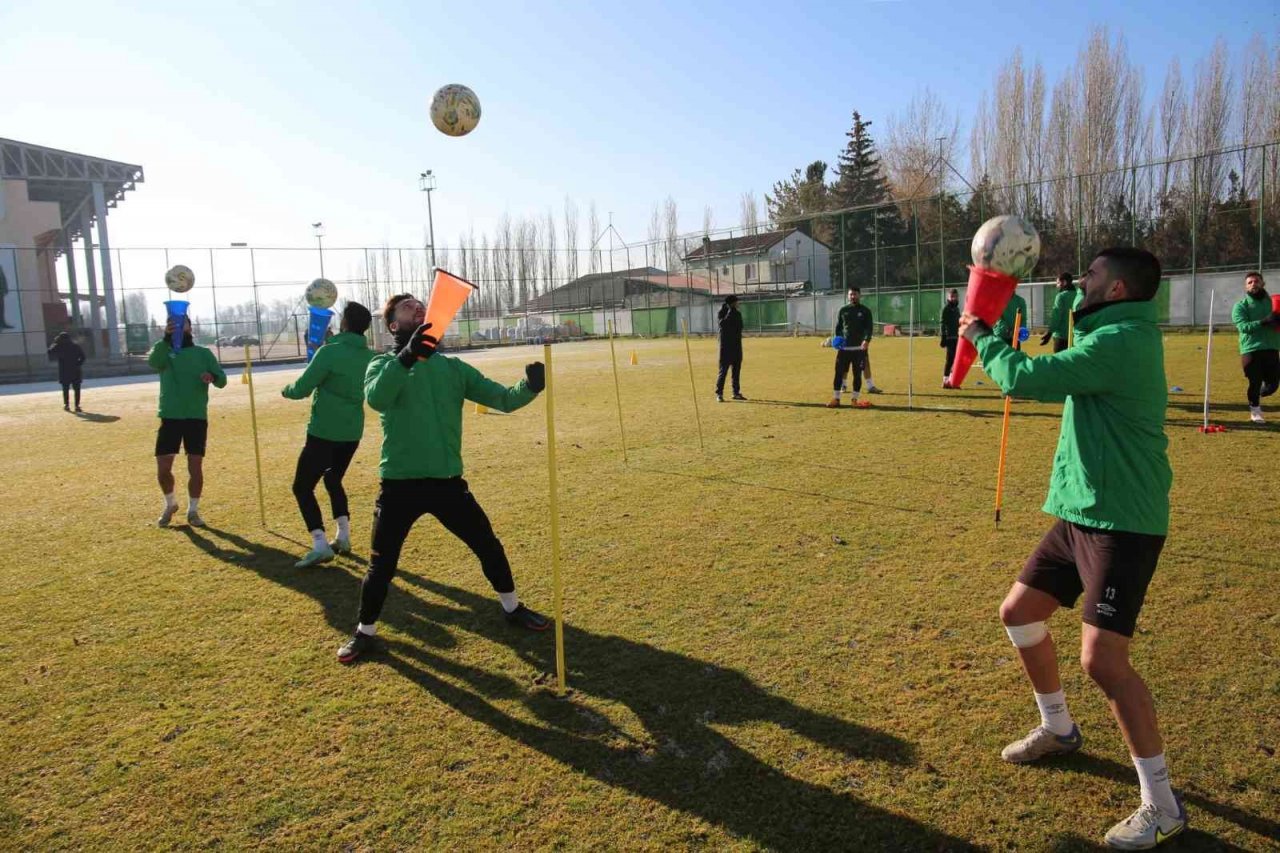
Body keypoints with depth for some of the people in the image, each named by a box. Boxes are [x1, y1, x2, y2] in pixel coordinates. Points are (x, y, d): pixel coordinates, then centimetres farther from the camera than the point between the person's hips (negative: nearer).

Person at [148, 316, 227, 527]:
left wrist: (213, 377, -27)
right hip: (170, 417, 0)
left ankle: (193, 510, 17)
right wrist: (165, 338, -34)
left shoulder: (204, 353, 6)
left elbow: (222, 380, -3)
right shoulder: (165, 351, 4)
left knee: (195, 468, 1)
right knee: (162, 468, 1)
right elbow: (153, 362, -20)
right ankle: (170, 504, 26)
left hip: (197, 418, 0)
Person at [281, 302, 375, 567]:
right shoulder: (370, 357, 5)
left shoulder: (330, 352, -16)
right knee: (333, 479, 26)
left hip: (324, 432, -7)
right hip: (352, 432, 7)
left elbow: (302, 389, -13)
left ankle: (320, 545, -9)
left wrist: (286, 390, 11)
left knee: (302, 487, 3)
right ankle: (343, 536, 19)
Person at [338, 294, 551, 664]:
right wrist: (407, 357, -43)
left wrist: (530, 386, -22)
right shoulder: (383, 365, -2)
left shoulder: (453, 367, 7)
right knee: (381, 565, 7)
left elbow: (503, 399, 0)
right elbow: (377, 399, -26)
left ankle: (512, 608, 34)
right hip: (400, 485, -3)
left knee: (489, 547, 11)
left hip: (448, 481, 3)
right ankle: (365, 632, 30)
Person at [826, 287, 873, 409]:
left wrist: (867, 340, -20)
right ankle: (836, 399, 4)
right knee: (839, 373, -2)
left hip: (859, 348, -1)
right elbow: (837, 326, 11)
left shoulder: (865, 311, 6)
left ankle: (855, 399, 13)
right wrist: (835, 338, -7)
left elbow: (869, 327, -2)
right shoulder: (842, 310, 11)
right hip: (843, 347, 1)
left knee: (857, 374, 3)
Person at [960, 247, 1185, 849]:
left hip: (1120, 523, -10)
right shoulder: (1120, 336, 13)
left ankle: (1162, 805, 4)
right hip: (1081, 514, 10)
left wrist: (981, 339, -5)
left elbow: (1025, 379, -23)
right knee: (1019, 612, 16)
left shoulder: (1120, 340, -19)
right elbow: (1058, 381, 20)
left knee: (1102, 660, -13)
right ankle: (1058, 729, 36)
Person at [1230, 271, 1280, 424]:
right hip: (1251, 350, -3)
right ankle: (1255, 409, 18)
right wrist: (1264, 322, -26)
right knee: (1255, 383, -3)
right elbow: (1243, 326, -12)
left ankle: (1255, 396, 34)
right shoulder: (1240, 306, 2)